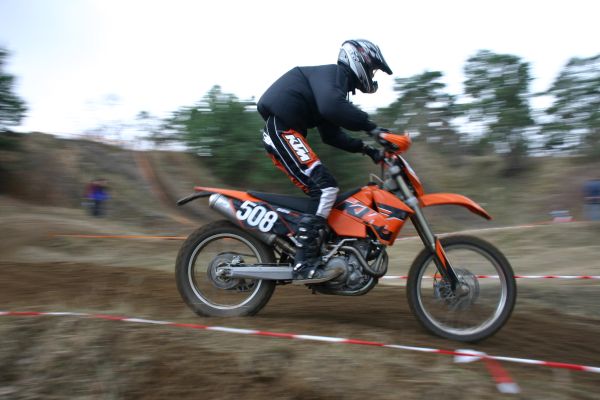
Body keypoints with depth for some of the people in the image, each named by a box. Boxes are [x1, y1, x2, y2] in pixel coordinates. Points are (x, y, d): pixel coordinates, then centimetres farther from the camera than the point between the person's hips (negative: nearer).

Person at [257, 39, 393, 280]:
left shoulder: (338, 84, 25)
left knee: (319, 190, 9)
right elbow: (330, 106, -29)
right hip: (282, 129, -10)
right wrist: (370, 126, -24)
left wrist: (364, 148, 13)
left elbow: (331, 135, 23)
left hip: (278, 133, 10)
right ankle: (304, 262, -21)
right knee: (325, 187, -18)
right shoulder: (333, 73, -5)